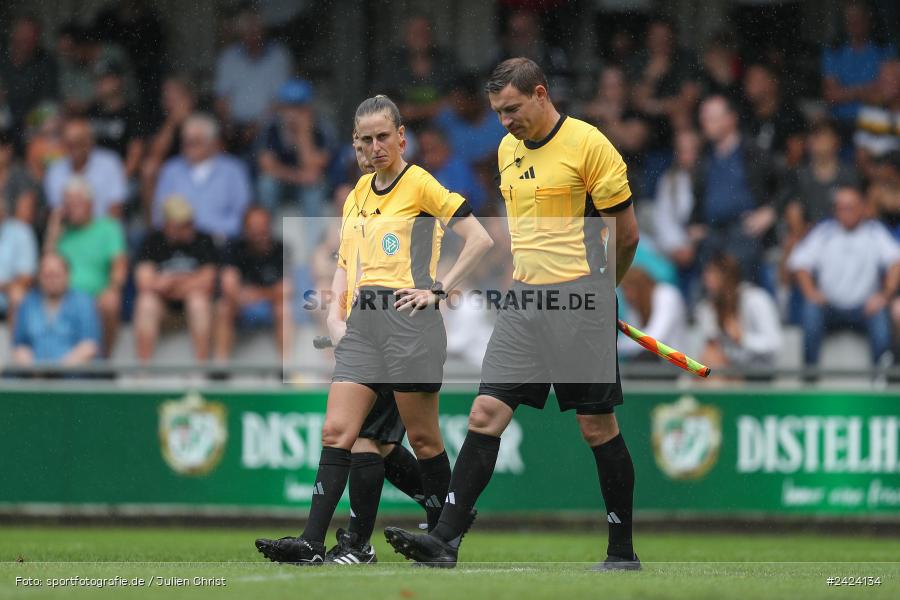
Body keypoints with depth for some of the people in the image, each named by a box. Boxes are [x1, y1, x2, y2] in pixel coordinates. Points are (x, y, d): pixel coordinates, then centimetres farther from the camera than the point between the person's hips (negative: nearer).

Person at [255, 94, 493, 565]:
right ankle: (312, 543, -13)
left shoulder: (420, 184, -1)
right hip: (361, 323, 6)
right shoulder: (358, 193, 19)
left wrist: (438, 291, -9)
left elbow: (479, 239, -6)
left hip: (408, 319, -6)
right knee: (336, 431, -6)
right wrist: (336, 315, 10)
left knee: (422, 437, 0)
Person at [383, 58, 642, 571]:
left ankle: (623, 552, 9)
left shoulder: (587, 144, -9)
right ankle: (446, 539, -8)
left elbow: (627, 230, -3)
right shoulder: (508, 150, 12)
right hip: (525, 299, 6)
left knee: (598, 427, -1)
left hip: (580, 300, -6)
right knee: (486, 413, -4)